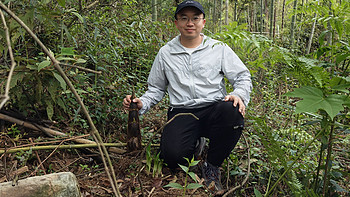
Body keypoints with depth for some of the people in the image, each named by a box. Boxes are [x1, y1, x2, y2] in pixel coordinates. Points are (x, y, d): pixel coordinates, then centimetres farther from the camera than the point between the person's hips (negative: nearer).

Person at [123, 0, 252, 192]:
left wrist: (239, 95, -14)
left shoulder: (219, 48, 10)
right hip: (182, 113, 0)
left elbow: (242, 77, 8)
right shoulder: (165, 53, 14)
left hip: (213, 109, 0)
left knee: (232, 111, -36)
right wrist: (141, 104, 1)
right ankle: (195, 142, 12)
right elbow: (156, 88, 21)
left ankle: (211, 166, -10)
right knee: (173, 156, -28)